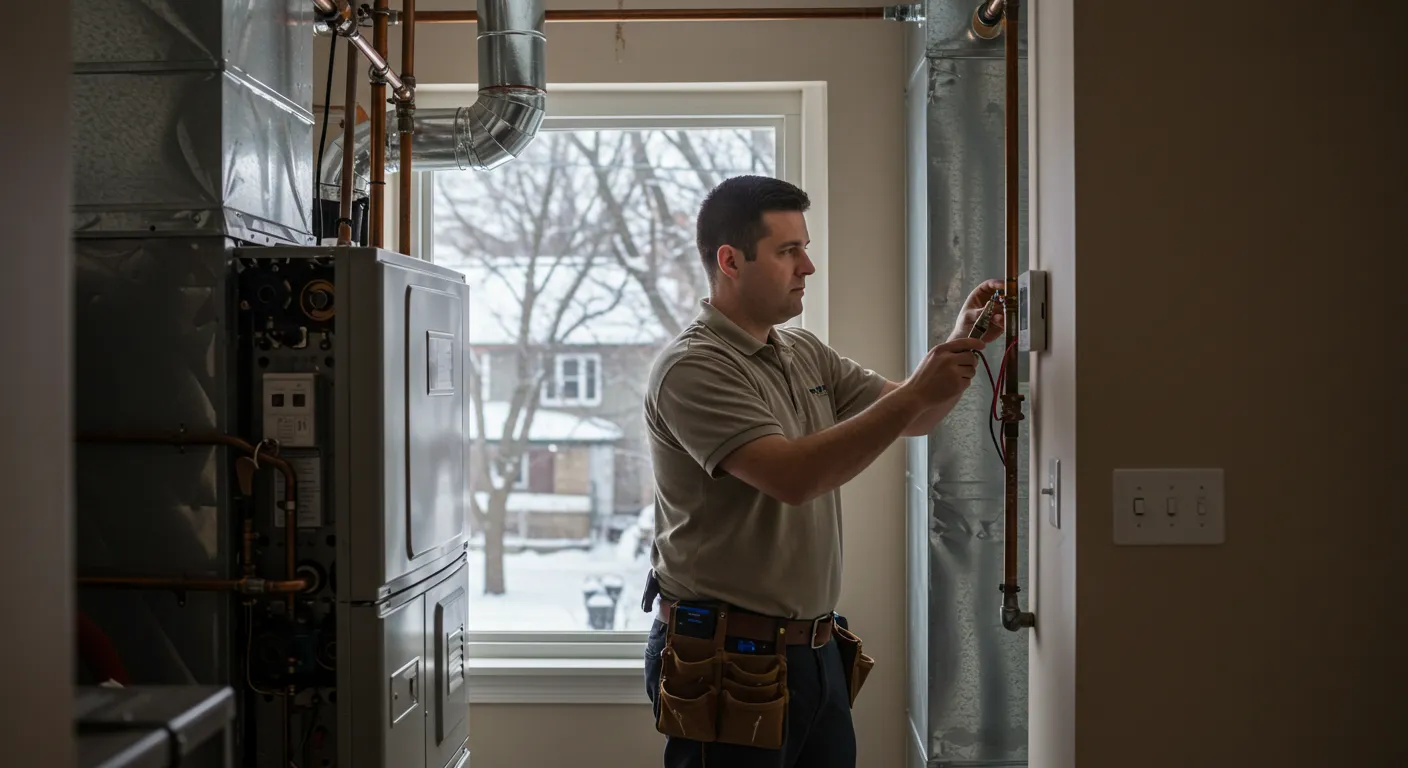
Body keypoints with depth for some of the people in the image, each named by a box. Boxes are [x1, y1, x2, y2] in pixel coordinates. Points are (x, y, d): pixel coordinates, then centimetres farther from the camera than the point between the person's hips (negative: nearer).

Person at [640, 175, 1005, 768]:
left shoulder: (805, 353, 13)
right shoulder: (692, 368, -15)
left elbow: (908, 418, 15)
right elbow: (793, 476, -26)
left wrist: (961, 345, -3)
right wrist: (916, 393, -24)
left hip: (818, 649, 8)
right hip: (727, 657, -8)